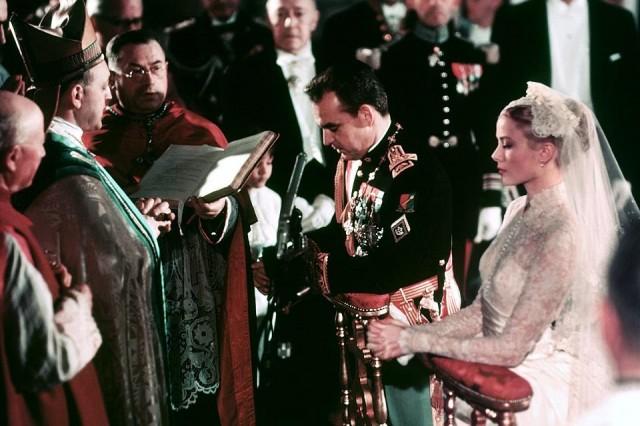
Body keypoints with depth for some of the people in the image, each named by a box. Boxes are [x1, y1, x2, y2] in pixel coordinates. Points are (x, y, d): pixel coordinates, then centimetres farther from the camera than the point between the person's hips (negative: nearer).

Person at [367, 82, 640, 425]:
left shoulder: (560, 236, -22)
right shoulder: (519, 210, 4)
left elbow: (510, 347, -21)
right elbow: (481, 313, 5)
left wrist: (413, 341, -20)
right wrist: (409, 332, -9)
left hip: (546, 383, -7)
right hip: (504, 365, 7)